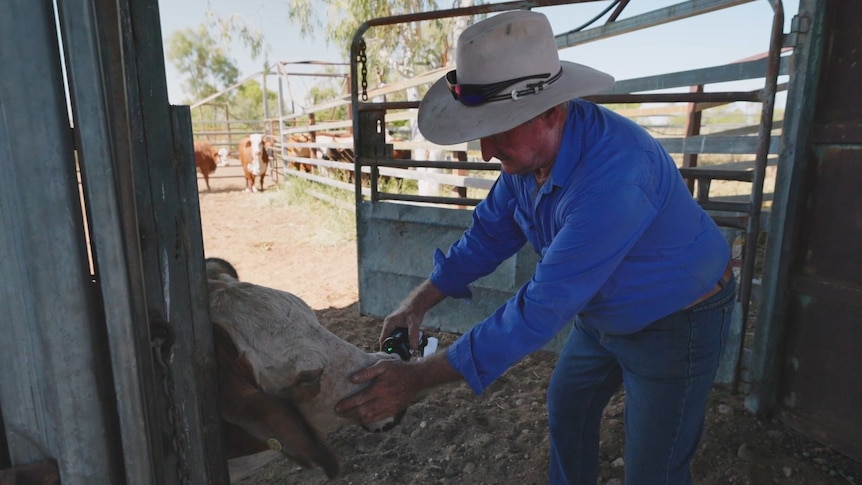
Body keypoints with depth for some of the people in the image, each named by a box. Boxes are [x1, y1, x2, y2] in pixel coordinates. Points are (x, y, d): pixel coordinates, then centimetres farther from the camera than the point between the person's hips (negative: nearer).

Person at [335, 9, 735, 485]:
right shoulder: (530, 148, -13)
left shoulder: (613, 176, -39)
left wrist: (417, 378, -34)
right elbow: (488, 234, -2)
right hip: (602, 311, 8)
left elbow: (542, 308, -38)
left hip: (676, 324, -7)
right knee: (567, 407, 22)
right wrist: (416, 304, -11)